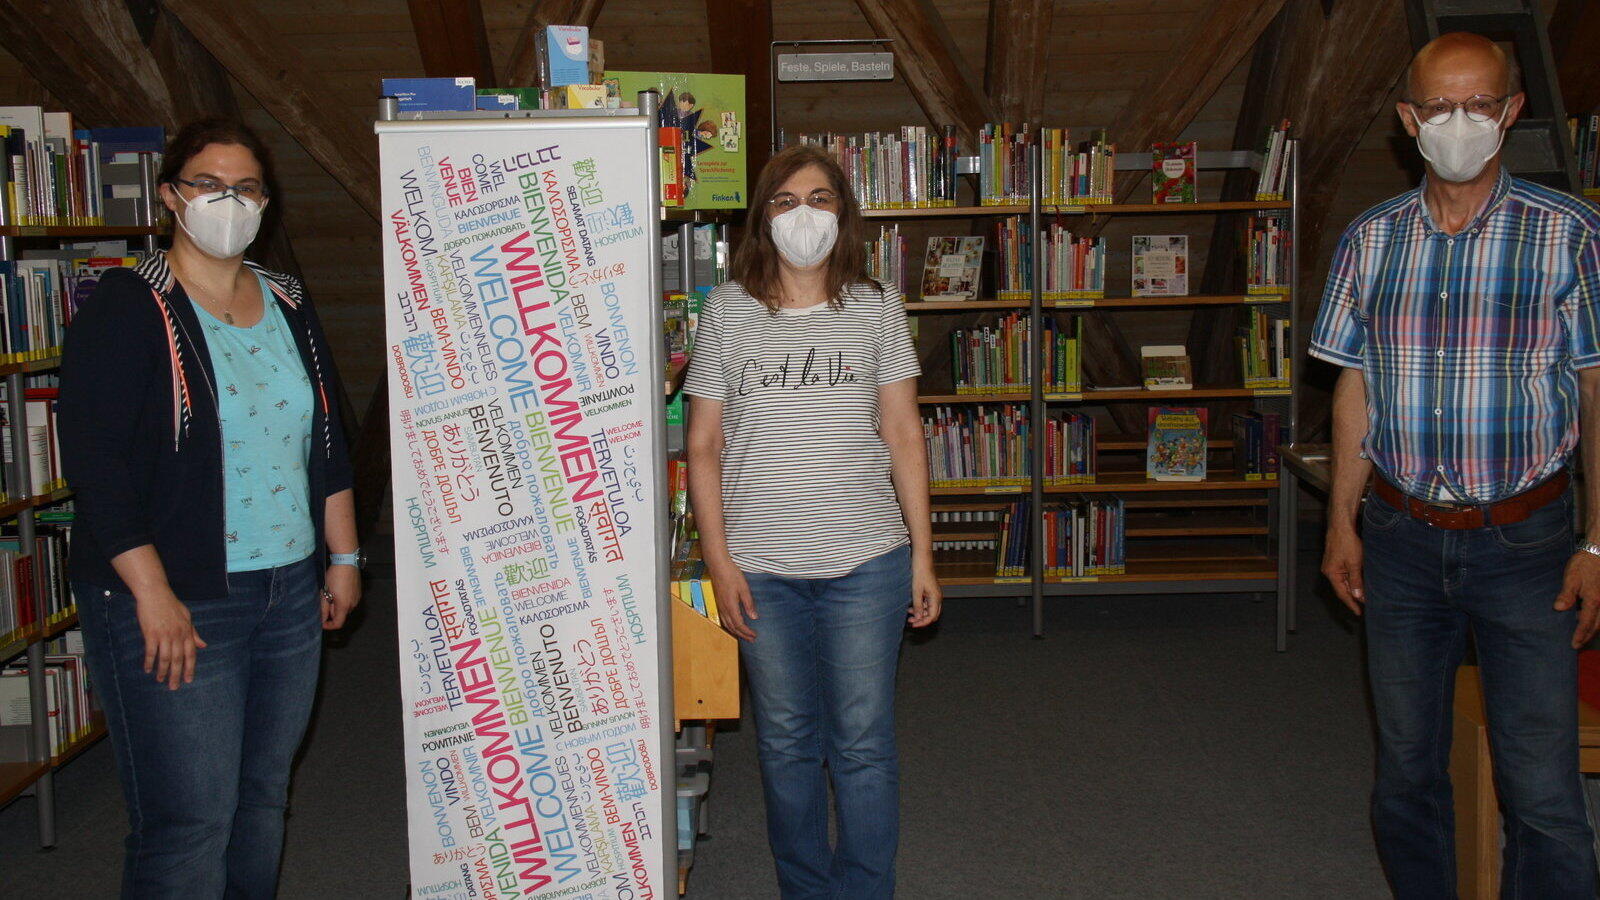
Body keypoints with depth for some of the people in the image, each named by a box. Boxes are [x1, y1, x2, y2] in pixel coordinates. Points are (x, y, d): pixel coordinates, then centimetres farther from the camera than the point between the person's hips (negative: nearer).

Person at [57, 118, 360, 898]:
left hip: (289, 594, 6)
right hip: (175, 605, -6)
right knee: (189, 824, -4)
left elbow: (328, 440, 18)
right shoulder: (126, 309, -7)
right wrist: (152, 596, -18)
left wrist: (342, 555, 14)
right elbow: (94, 462, -14)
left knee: (262, 800, 14)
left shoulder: (289, 306, 12)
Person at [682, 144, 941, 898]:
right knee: (786, 744, 12)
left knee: (863, 745, 5)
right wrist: (718, 561, -4)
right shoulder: (727, 311, 1)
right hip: (760, 566, 1)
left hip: (866, 560, 0)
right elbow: (703, 446, 2)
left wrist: (922, 554, 1)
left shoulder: (876, 308, 3)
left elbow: (903, 434, 4)